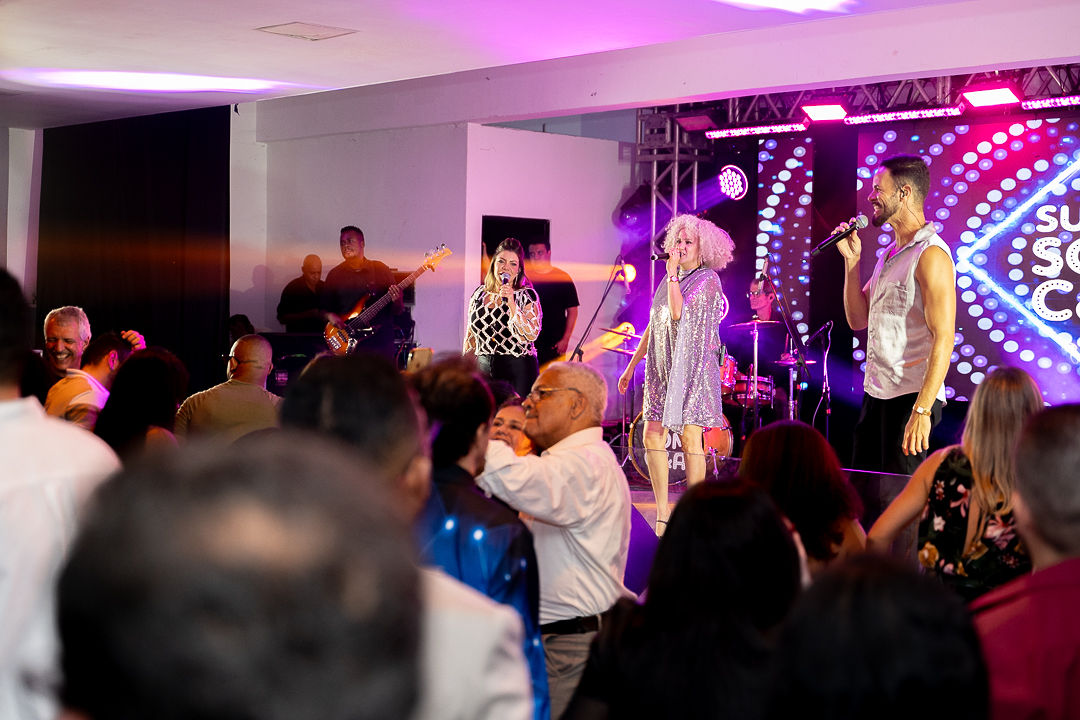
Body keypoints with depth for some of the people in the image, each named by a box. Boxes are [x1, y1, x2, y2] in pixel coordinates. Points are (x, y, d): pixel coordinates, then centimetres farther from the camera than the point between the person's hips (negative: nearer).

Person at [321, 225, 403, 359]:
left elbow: (396, 310, 7)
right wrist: (330, 316, -8)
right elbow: (323, 307, 12)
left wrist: (396, 302, -15)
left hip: (380, 341, 0)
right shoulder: (335, 274, 9)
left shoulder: (380, 270, 6)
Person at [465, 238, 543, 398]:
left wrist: (511, 303, -19)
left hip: (518, 371, -4)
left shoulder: (527, 295, -2)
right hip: (483, 368, 4)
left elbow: (531, 335, -15)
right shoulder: (479, 294, 10)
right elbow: (470, 337, 17)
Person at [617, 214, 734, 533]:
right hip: (662, 368, 7)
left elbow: (679, 312, -20)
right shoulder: (671, 280, 17)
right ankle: (662, 511, 7)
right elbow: (653, 327, 20)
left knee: (689, 437, -7)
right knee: (651, 435, 0)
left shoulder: (708, 280, -4)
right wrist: (631, 366, 20)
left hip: (692, 367, -7)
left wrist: (673, 274, -11)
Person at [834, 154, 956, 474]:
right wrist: (851, 260, 8)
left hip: (910, 397, -9)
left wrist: (921, 411, -26)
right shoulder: (890, 253, 16)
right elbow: (858, 319, 17)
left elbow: (943, 339, -20)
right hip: (875, 393, 9)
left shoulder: (930, 255, -13)